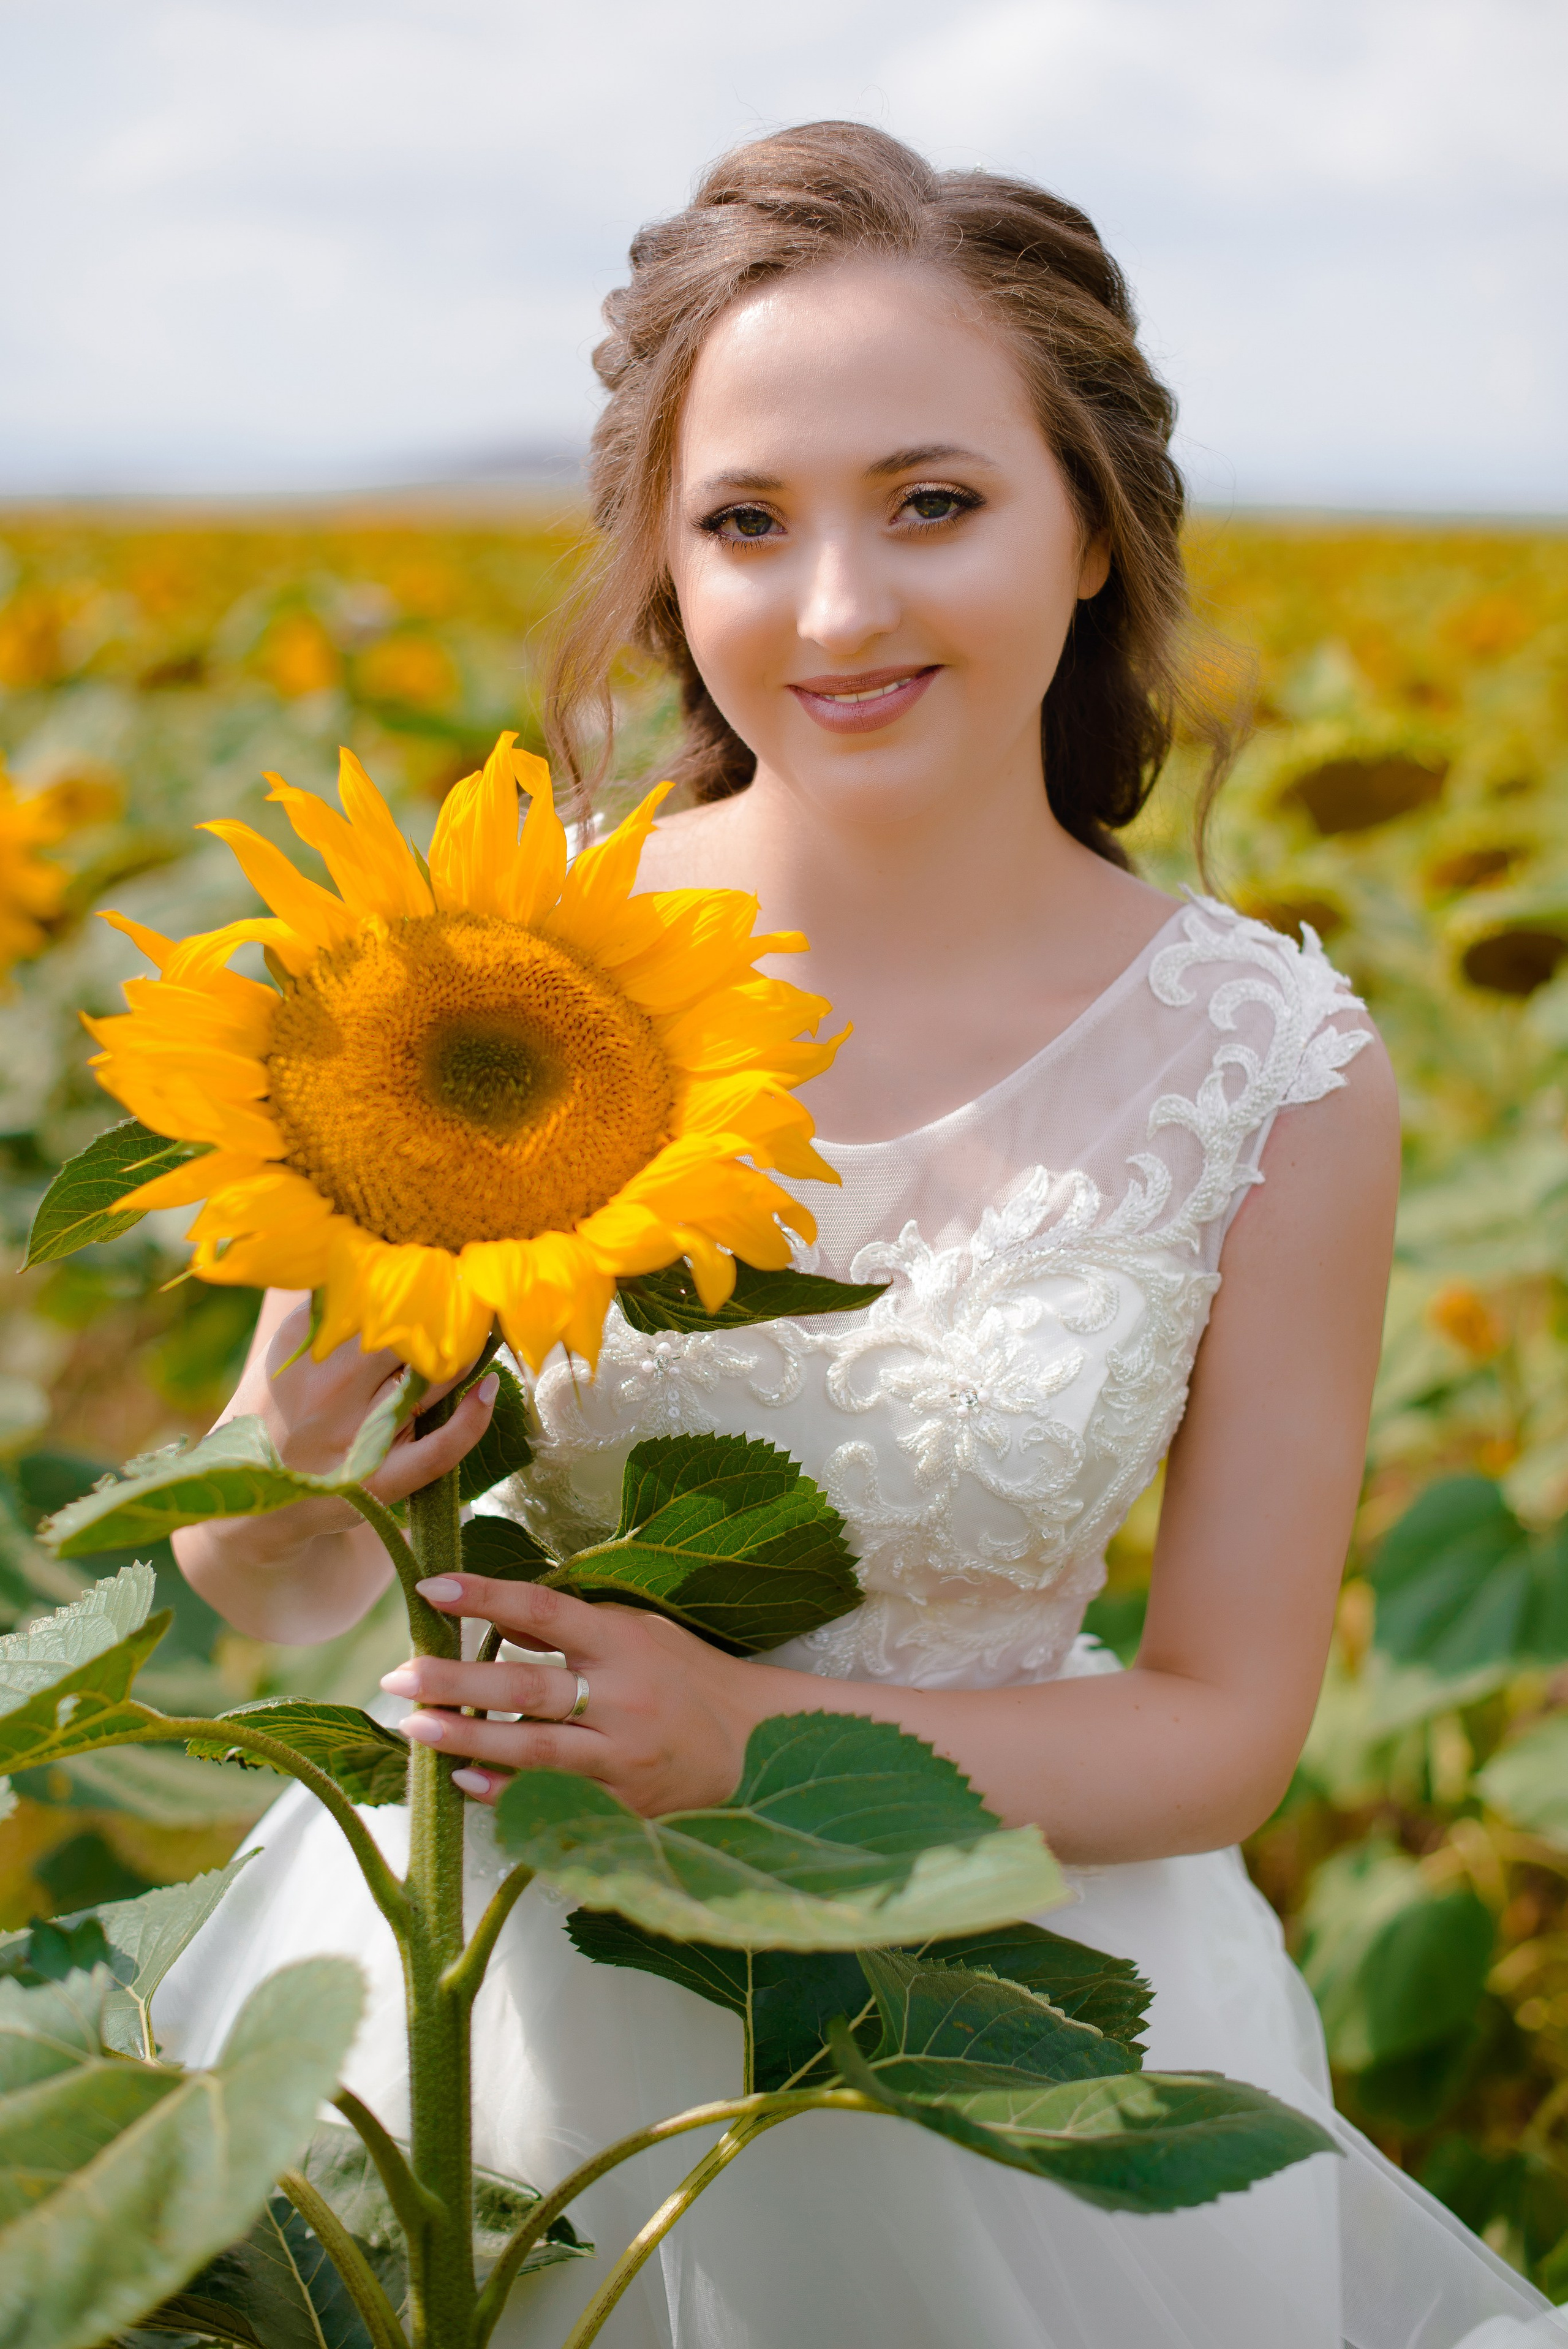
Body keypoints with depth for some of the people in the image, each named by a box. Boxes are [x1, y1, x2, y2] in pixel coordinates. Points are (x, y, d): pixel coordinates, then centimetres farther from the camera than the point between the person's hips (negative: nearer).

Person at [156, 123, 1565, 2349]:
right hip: (504, 1972, 1)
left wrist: (758, 1727, -24)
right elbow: (268, 1591, -5)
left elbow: (1227, 1730, -9)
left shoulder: (1282, 1079, -14)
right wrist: (312, 1457, -28)